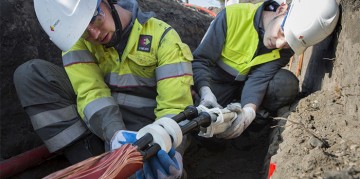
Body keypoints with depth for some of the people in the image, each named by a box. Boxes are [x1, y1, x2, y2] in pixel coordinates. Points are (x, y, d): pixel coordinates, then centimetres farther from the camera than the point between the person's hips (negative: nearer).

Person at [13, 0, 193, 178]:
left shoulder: (161, 36, -12)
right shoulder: (77, 38, -5)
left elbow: (175, 105, -18)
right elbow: (91, 92, -18)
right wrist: (115, 132, -38)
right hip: (99, 124, 4)